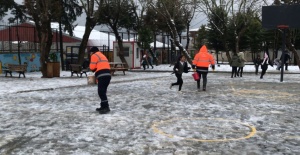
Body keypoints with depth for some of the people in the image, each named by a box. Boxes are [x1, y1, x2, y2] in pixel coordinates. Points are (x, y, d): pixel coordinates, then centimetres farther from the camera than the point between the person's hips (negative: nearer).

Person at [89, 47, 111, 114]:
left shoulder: (94, 56, 3)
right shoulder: (102, 55, 30)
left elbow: (92, 67, -4)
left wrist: (94, 69, 18)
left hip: (102, 76, -9)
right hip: (107, 75, 9)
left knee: (101, 92, -9)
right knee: (102, 92, 16)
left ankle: (106, 108, -13)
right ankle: (103, 106, 21)